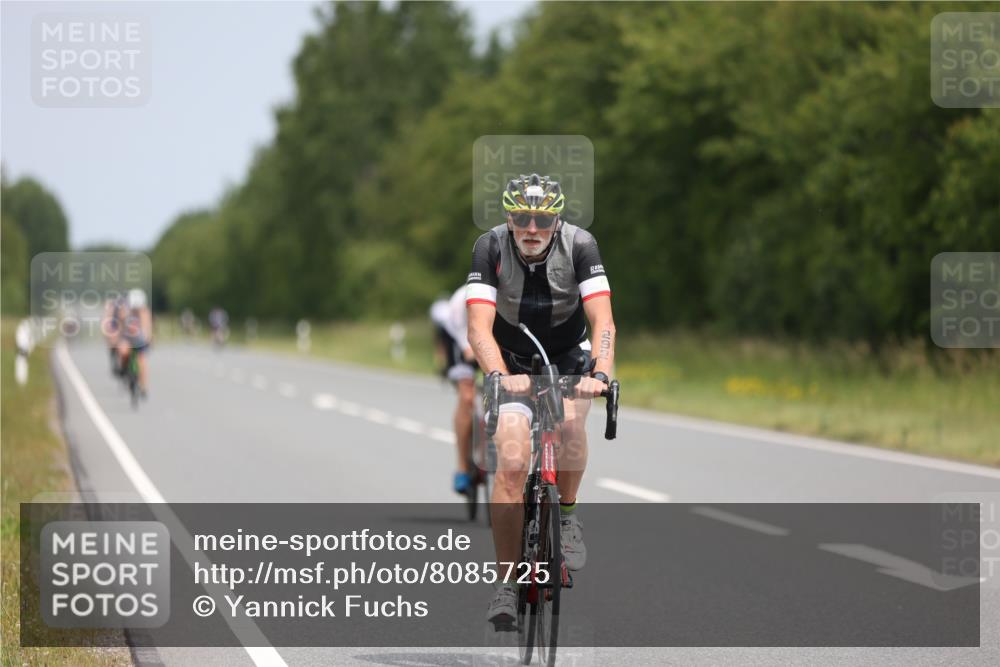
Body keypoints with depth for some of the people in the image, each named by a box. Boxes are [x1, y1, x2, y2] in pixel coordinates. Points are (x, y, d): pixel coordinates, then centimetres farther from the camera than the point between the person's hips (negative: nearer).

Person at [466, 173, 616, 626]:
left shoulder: (579, 246, -23)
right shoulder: (490, 248, -23)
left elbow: (603, 321, -30)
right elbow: (479, 328, -31)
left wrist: (600, 374, -48)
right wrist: (499, 376, -49)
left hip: (569, 356, 0)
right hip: (514, 362, 0)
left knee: (570, 420, -32)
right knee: (511, 465, -18)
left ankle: (567, 515, -5)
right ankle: (507, 582, -9)